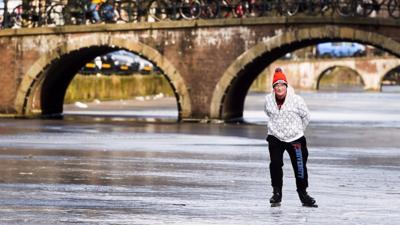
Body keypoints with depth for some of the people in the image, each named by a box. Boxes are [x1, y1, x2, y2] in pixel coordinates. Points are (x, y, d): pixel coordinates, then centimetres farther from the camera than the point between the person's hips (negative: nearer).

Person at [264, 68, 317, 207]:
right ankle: (277, 193, 0)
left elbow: (306, 117, 2)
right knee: (275, 164, -15)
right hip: (275, 138, 1)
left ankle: (303, 194, 19)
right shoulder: (268, 99, -6)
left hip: (295, 138, -1)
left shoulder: (296, 100, -15)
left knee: (300, 167, 2)